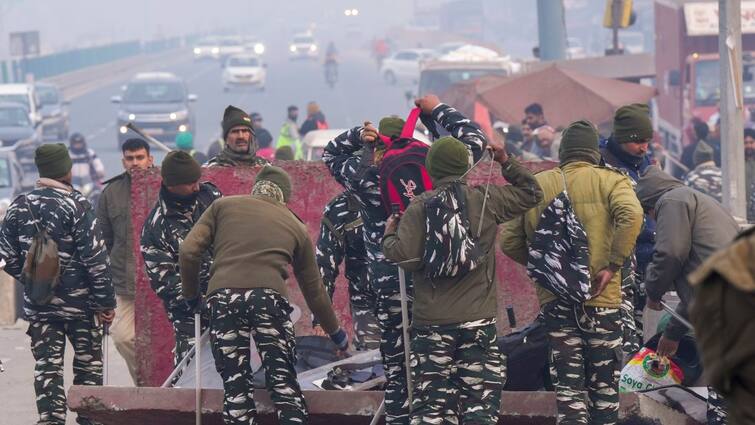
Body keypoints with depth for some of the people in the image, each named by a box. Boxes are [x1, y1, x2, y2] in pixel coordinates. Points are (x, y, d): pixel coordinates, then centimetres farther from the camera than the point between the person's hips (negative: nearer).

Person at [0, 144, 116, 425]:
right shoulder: (75, 205, -13)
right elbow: (95, 257, -14)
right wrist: (106, 301, -7)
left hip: (38, 306, 3)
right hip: (79, 301, -3)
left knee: (46, 367, 6)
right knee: (88, 365, 11)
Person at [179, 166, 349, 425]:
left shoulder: (223, 206, 22)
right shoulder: (295, 225, 25)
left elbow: (188, 251, 10)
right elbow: (314, 289, 32)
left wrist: (191, 296, 26)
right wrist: (336, 334, 44)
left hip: (224, 298, 0)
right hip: (269, 297, 0)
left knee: (235, 389, 7)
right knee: (284, 384, 7)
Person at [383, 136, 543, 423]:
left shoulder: (419, 208, -5)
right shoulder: (486, 200, 1)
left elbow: (406, 257, -11)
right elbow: (531, 193, 15)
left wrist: (389, 235, 7)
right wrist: (506, 163, 19)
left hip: (432, 324, -1)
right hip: (479, 321, 1)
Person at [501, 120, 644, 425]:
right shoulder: (609, 180, -1)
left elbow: (509, 241, 5)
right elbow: (632, 216, -20)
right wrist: (612, 266, -15)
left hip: (554, 297, 2)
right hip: (600, 297, -2)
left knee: (567, 382, 3)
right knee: (604, 381, 11)